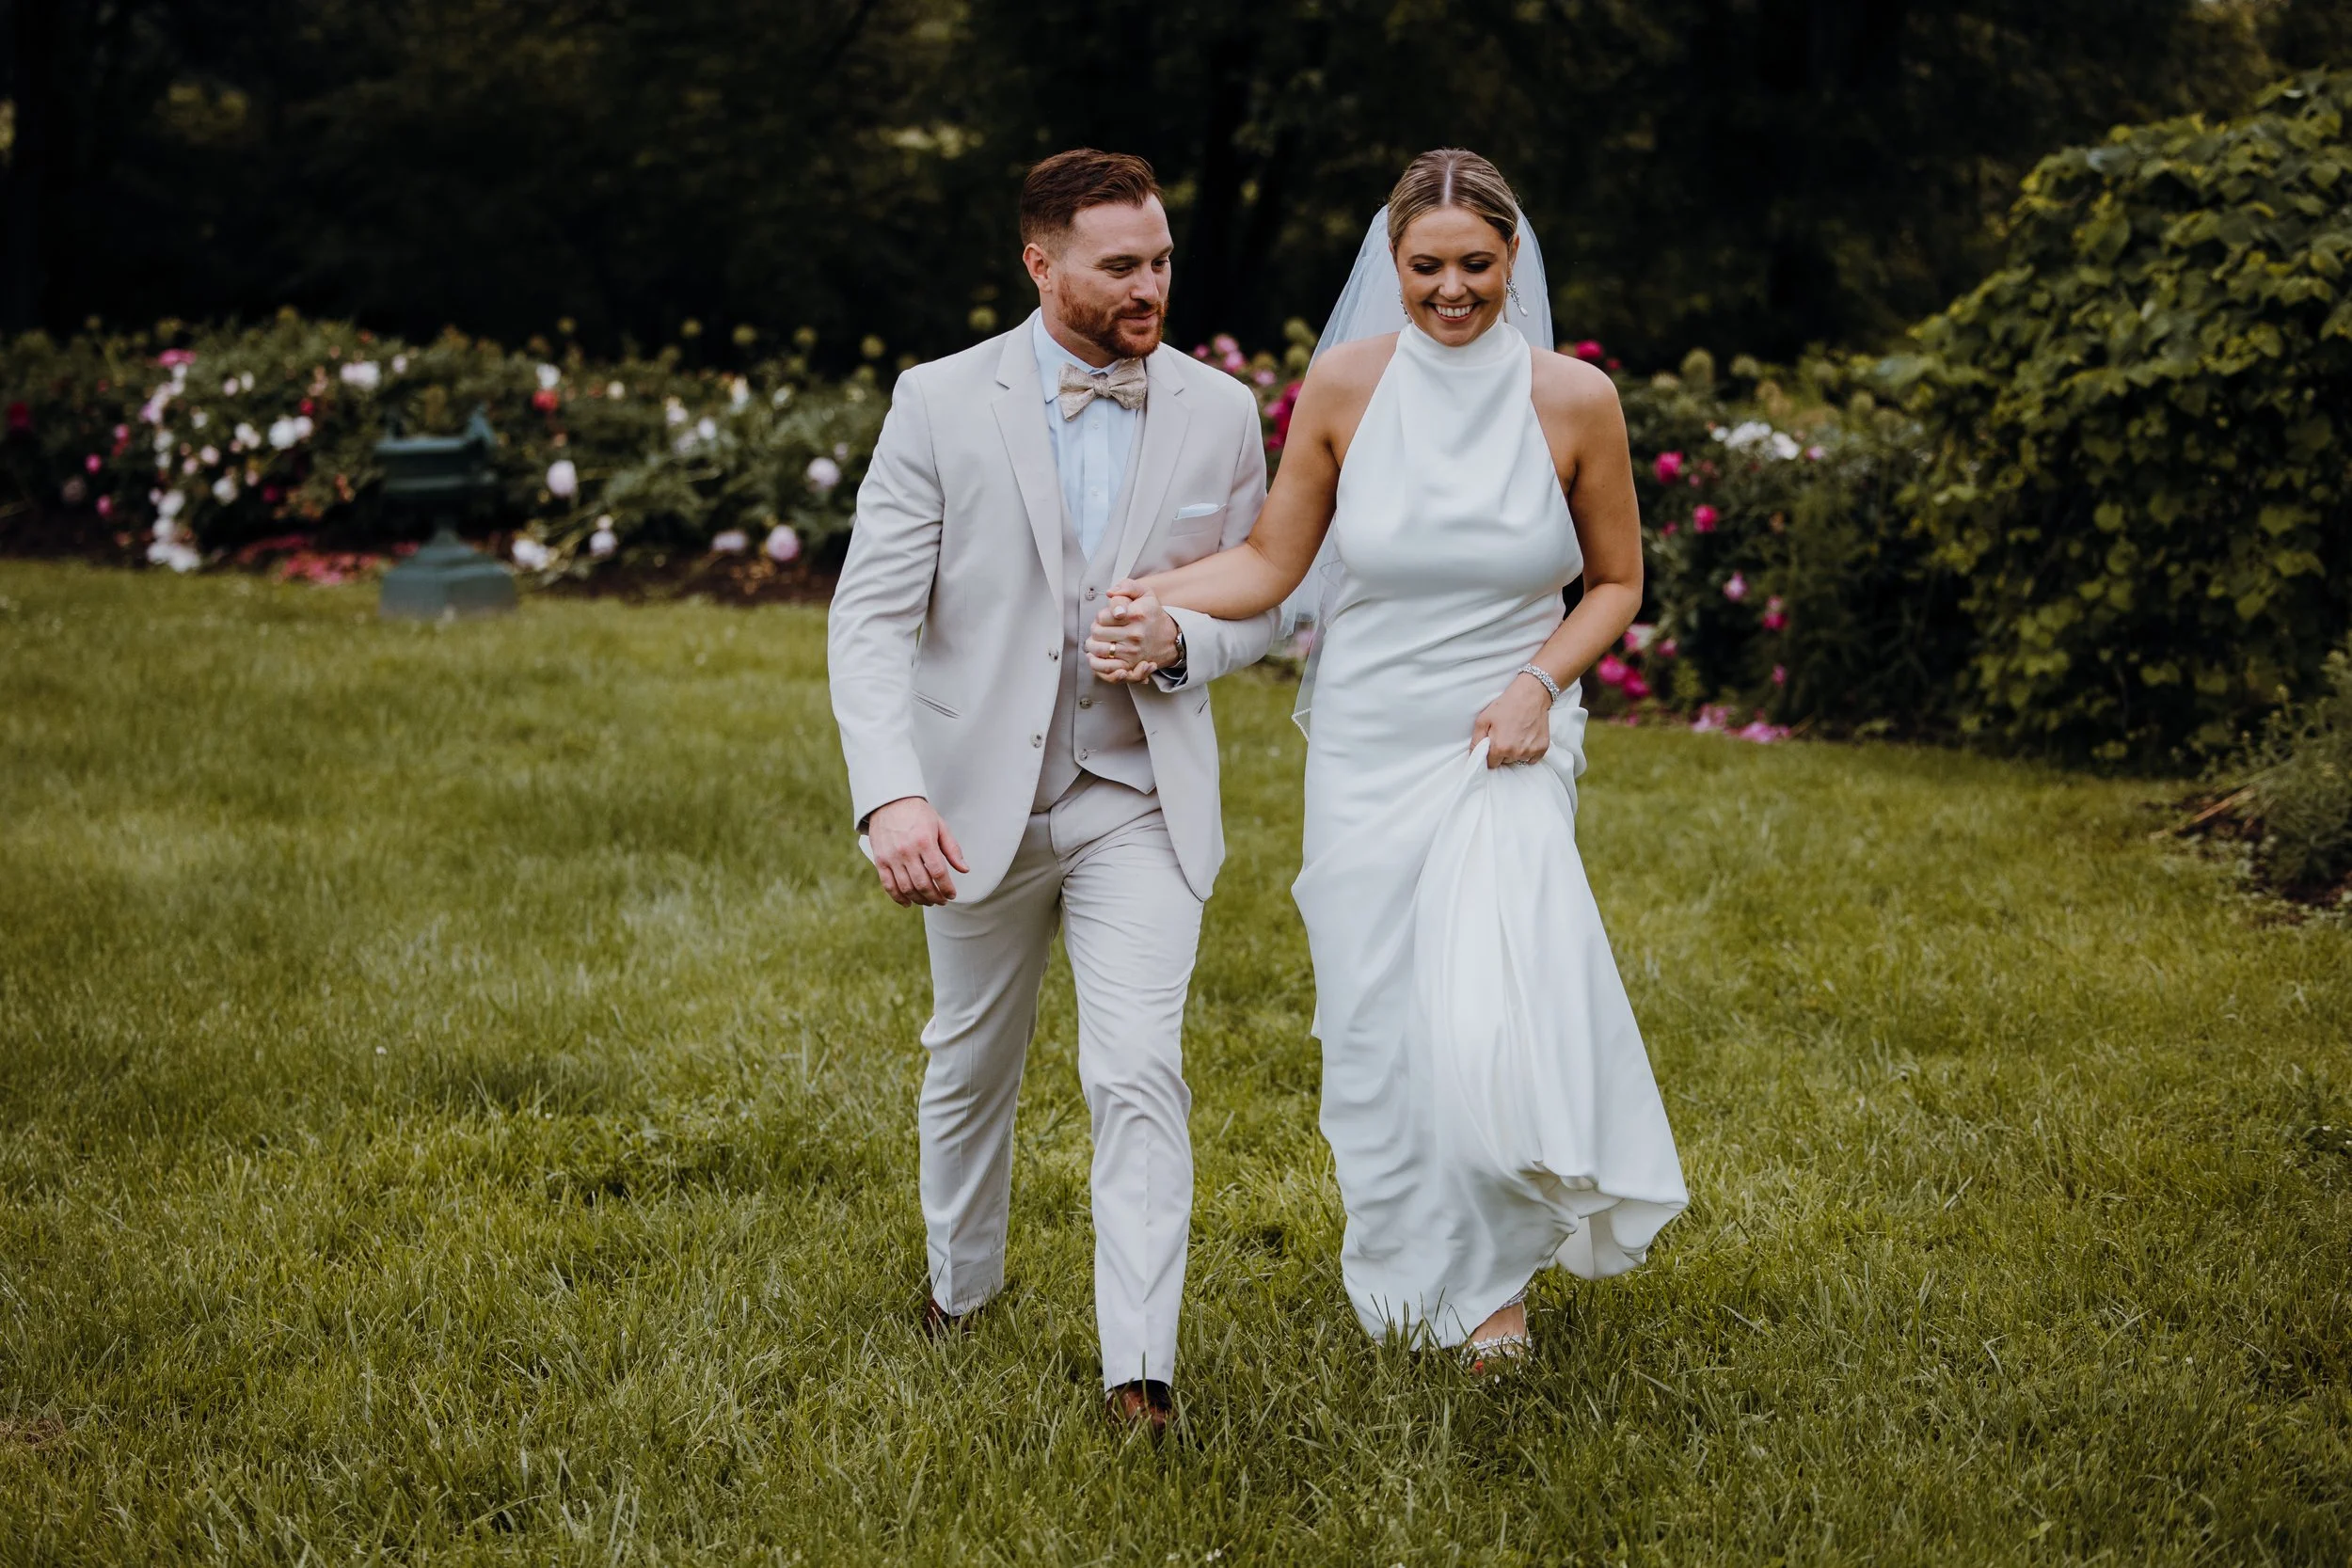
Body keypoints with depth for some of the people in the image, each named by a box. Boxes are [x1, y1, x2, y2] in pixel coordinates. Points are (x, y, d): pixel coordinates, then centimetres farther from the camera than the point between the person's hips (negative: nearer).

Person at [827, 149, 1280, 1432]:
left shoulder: (1219, 412, -1)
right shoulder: (940, 403, -8)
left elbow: (1259, 604, 10)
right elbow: (871, 615, -13)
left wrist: (1183, 642, -15)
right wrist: (889, 794, -28)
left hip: (1141, 800, 0)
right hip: (981, 800, 0)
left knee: (1140, 1075, -14)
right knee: (970, 1065, 18)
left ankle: (1139, 1370, -9)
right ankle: (959, 1286, 42)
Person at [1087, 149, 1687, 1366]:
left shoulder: (1574, 401, -6)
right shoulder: (1345, 385, -5)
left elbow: (1615, 581, 7)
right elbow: (1272, 562, 0)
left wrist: (1540, 680, -9)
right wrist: (1154, 597, -17)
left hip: (1505, 752, -1)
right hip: (1367, 750, 2)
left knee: (1493, 1021, -15)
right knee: (1375, 1024, 8)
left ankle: (1496, 1266, 13)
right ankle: (1406, 1273, 34)